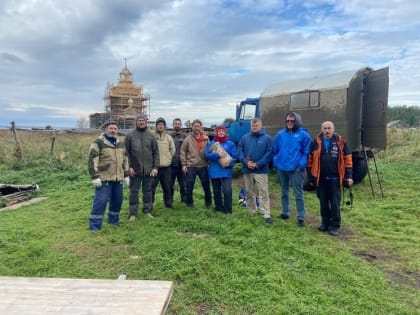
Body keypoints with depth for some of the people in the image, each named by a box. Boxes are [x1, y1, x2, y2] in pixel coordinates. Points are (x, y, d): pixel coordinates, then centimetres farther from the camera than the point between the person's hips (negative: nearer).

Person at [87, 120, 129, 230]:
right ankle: (94, 226, 2)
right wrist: (95, 177, -16)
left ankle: (114, 220, 31)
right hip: (104, 178, -6)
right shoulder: (98, 142, -7)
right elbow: (92, 160, -11)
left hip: (118, 178, 7)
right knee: (101, 201, -8)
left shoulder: (121, 143, 14)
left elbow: (125, 160, 21)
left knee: (117, 200, 13)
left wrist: (126, 175, 17)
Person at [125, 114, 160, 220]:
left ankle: (147, 211, 24)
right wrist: (129, 166, -8)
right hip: (135, 169, -1)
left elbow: (156, 152, 5)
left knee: (148, 191, 11)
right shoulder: (130, 135, 1)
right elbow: (126, 152, 0)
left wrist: (155, 167, -2)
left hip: (148, 169, 2)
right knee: (134, 191, 5)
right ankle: (132, 213, 14)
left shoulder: (151, 135, 6)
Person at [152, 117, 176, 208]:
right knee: (152, 186, 2)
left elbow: (173, 150, 13)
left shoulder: (168, 137, 5)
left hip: (166, 166, 3)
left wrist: (168, 158, 8)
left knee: (167, 186, 12)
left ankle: (168, 202, 25)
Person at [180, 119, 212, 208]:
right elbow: (183, 152, 0)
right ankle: (189, 203, 21)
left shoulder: (206, 139, 4)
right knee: (189, 186, 5)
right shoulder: (188, 139, -1)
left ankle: (208, 202, 26)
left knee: (206, 185, 10)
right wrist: (184, 164, -5)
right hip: (191, 166, -1)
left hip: (203, 166, 2)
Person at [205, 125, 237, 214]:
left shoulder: (230, 144, 5)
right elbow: (207, 155, -6)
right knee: (216, 191, 11)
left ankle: (228, 210, 2)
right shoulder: (211, 143, 6)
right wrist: (217, 155, -20)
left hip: (226, 171, -1)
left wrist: (230, 163, -16)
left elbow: (234, 156, 2)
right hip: (214, 171, 2)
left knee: (227, 190, -9)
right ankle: (219, 208, 25)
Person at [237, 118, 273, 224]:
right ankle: (251, 211, 28)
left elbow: (269, 153, -9)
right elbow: (239, 151, 3)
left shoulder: (267, 138, -1)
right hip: (247, 169, 4)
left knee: (263, 192, -6)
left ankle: (266, 214, -2)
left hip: (261, 170, -4)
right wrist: (246, 162, -13)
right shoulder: (244, 137, 8)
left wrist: (258, 164, -16)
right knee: (249, 192, 14)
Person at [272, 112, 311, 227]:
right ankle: (285, 213, 30)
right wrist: (276, 162, 1)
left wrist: (301, 165, -14)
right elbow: (275, 150, 10)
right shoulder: (280, 134, 6)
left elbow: (306, 152, -6)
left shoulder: (303, 134, -5)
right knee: (284, 192, 16)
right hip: (281, 168, 4)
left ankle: (301, 217, 8)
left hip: (296, 169, -4)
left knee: (298, 194, 0)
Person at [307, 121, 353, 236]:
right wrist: (311, 176, 6)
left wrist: (349, 176, -3)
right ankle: (325, 223, 26)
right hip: (321, 179, 2)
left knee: (335, 203, 5)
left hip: (335, 179, -2)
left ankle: (335, 226, 16)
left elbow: (347, 159, 1)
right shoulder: (316, 142, 2)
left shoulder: (340, 142, -1)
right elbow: (310, 160, 7)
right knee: (323, 203, 12)